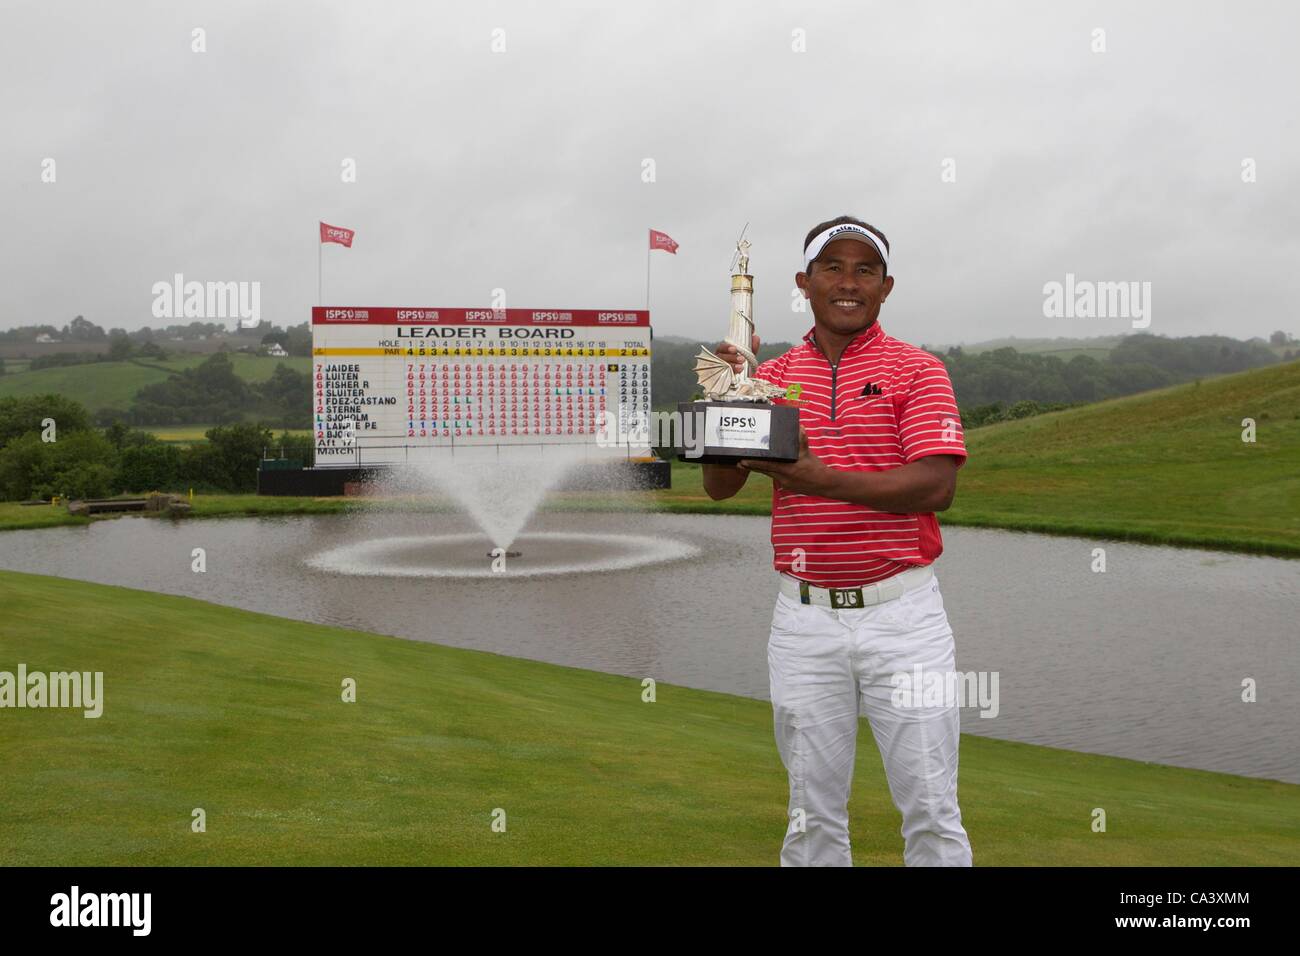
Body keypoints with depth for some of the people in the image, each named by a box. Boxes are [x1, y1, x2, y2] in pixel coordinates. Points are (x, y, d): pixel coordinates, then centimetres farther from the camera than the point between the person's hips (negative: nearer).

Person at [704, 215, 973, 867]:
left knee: (932, 813, 5)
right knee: (813, 816, 12)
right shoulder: (772, 376, 9)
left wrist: (825, 481, -23)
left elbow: (937, 485, -13)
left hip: (902, 615, -2)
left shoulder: (917, 370, 0)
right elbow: (720, 486, 3)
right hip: (804, 618, 2)